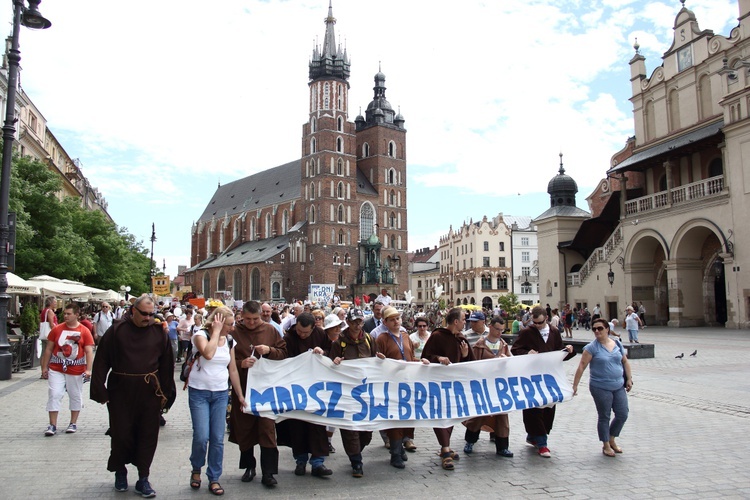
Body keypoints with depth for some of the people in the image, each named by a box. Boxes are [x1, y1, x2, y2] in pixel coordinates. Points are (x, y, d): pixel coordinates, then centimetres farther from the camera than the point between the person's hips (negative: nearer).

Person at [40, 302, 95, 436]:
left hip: (76, 370, -1)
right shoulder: (57, 329, 1)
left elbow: (89, 351, -8)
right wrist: (45, 367, 6)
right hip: (56, 369, 1)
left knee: (76, 396, 9)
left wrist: (88, 369, -16)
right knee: (54, 395, -3)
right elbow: (49, 349, 8)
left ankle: (73, 423, 24)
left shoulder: (84, 331, -5)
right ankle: (52, 425, 7)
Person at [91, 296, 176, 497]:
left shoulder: (159, 332, 0)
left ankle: (143, 479, 19)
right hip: (121, 391, -1)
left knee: (148, 436, 6)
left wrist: (165, 393, 4)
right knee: (121, 434, 7)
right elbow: (101, 362, -3)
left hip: (150, 392, 2)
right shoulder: (117, 330, -6)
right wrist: (101, 391, -6)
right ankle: (120, 471, 32)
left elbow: (166, 365, 5)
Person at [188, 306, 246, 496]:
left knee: (218, 439, 3)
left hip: (220, 394, 4)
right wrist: (216, 331, -20)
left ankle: (214, 479, 16)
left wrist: (240, 395, 11)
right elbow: (208, 354, -30)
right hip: (199, 392, -4)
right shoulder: (201, 335, -9)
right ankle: (196, 469, 20)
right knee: (201, 436, -8)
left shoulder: (229, 341, 6)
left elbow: (233, 370, 11)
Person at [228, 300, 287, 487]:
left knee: (267, 428, -3)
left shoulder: (270, 330, 2)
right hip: (242, 388, 0)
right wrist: (241, 364, -20)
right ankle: (249, 466, 30)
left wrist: (269, 350, -12)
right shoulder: (234, 333, -3)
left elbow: (283, 352, 6)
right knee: (244, 429, 11)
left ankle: (268, 473, 3)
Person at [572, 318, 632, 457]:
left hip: (618, 387, 5)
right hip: (601, 388, -5)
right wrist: (575, 385, -15)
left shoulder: (617, 344, 5)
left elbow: (625, 362, 16)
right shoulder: (592, 347, -10)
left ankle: (612, 440, 31)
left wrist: (629, 379, 12)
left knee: (622, 415, 9)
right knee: (604, 417, 5)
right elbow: (582, 366, -12)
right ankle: (606, 445, 22)